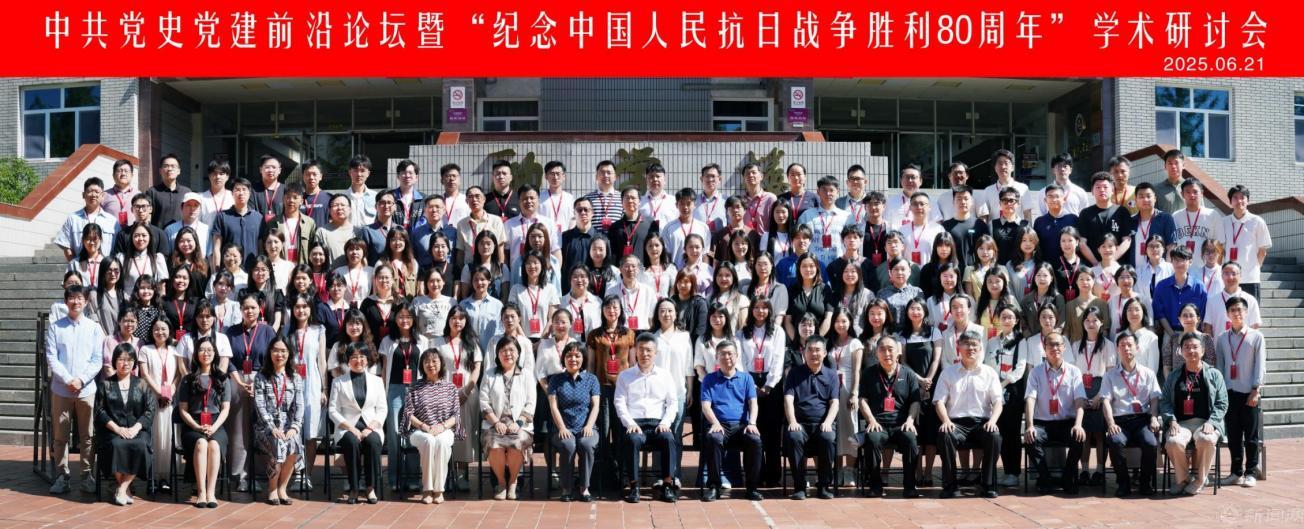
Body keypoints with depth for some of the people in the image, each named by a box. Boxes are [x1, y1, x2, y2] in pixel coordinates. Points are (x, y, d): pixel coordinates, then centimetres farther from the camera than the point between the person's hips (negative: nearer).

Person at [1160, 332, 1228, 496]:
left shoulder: (1214, 375, 12)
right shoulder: (1173, 376, 17)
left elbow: (1221, 404, 6)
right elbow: (1164, 402, 10)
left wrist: (1211, 422, -10)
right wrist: (1171, 421, -8)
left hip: (1206, 422, -1)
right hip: (1181, 423, 1)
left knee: (1206, 440, -36)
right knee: (1173, 442, -33)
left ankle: (1198, 480, -12)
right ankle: (1182, 478, -5)